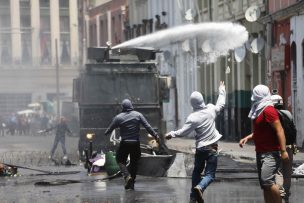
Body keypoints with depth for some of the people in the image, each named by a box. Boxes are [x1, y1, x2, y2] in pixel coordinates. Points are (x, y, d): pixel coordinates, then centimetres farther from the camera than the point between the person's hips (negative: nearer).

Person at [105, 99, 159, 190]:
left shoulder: (118, 117, -4)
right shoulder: (138, 115, 0)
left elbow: (109, 129, 6)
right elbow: (148, 127, -3)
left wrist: (106, 133, 27)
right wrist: (155, 136, 4)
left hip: (124, 143, -2)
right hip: (136, 143, 2)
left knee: (120, 160, 13)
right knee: (134, 162, 12)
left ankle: (127, 175, -12)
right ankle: (131, 184, 12)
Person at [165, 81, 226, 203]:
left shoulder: (193, 117, -15)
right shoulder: (211, 109, -8)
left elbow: (183, 132, -13)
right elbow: (221, 104, 12)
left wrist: (171, 134, 4)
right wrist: (222, 91, 27)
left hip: (200, 148, 0)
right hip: (212, 147, 0)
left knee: (197, 172, 20)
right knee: (210, 174, -2)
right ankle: (199, 188, -31)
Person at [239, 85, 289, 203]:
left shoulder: (268, 110, -14)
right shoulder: (259, 111, 15)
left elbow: (279, 130, -20)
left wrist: (283, 151, -26)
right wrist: (247, 138, 14)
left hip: (271, 153, -10)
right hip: (261, 152, 10)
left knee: (267, 181, -25)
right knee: (265, 186, 8)